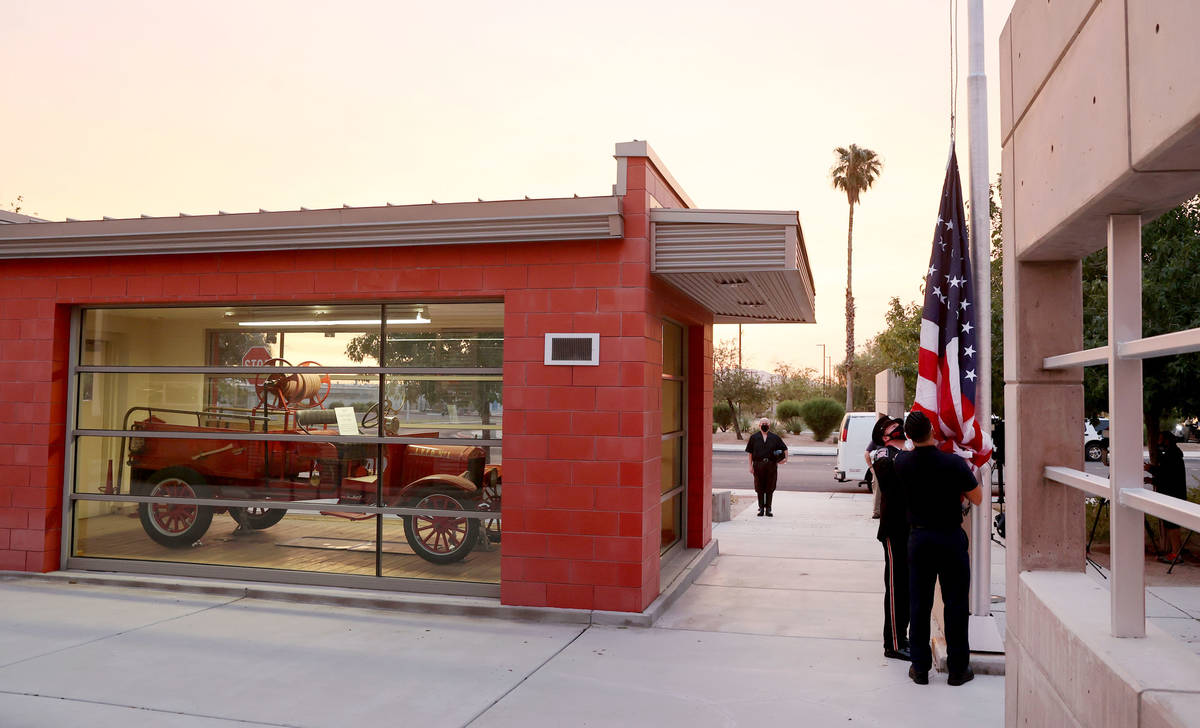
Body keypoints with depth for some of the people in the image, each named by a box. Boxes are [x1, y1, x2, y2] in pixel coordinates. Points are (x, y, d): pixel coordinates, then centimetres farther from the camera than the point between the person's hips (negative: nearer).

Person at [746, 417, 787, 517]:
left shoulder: (775, 437, 9)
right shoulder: (754, 437, 8)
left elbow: (785, 448, 15)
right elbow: (750, 453, 6)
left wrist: (786, 458, -3)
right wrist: (751, 466, 0)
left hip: (771, 465, 0)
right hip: (758, 466, 0)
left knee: (770, 489, 3)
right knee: (760, 489, 5)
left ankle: (768, 509, 11)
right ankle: (761, 508, 15)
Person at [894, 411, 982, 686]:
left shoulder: (903, 462, -8)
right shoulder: (954, 463, -16)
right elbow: (977, 498, -4)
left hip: (918, 537, 2)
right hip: (951, 537, -2)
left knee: (919, 603, 10)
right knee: (955, 602, 8)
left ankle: (920, 667, 16)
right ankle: (957, 668, 16)